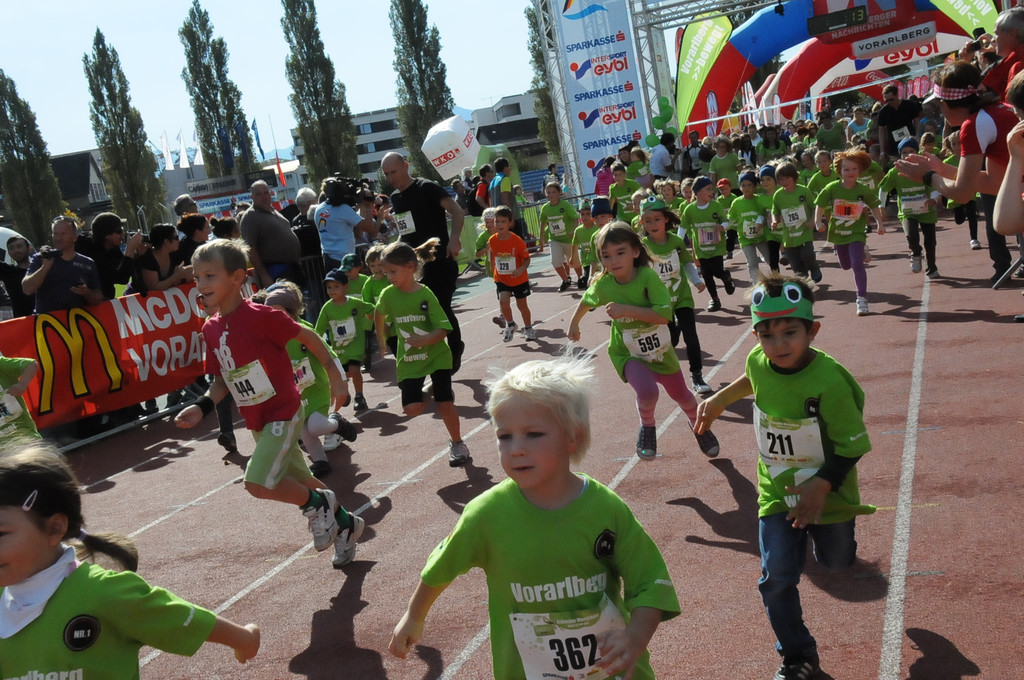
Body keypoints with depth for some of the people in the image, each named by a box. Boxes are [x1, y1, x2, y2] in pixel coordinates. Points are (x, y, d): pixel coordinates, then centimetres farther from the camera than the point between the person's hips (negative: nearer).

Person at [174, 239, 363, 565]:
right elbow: (222, 379, 10)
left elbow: (307, 336, -12)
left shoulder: (261, 315, -21)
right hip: (257, 421, 8)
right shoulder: (211, 329, 1)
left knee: (258, 482, -20)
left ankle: (317, 503, 7)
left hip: (284, 413, -8)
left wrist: (335, 375, -9)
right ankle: (345, 523, 42)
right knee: (298, 481, 20)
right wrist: (202, 407, -6)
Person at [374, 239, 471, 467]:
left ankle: (457, 444, 17)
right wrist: (381, 339, 25)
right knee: (412, 409, -7)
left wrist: (423, 340, -34)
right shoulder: (388, 294, -7)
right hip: (409, 360, 3)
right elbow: (379, 313, 16)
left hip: (437, 356, -3)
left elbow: (442, 330, -19)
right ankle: (430, 390, 25)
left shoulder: (426, 295, -17)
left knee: (444, 403, -6)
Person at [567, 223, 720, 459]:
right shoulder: (602, 285, -18)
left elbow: (664, 314, -32)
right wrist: (574, 324, 19)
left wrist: (626, 309, -36)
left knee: (681, 395, 21)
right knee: (647, 391, -30)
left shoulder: (648, 276, -26)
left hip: (661, 351, 1)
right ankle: (647, 427, 3)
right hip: (628, 354, -1)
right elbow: (586, 301, 5)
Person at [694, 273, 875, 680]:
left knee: (836, 562, 23)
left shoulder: (828, 380, -29)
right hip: (777, 493, 3)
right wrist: (719, 400, 20)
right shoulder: (758, 361, -13)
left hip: (826, 494, -2)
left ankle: (826, 532, 60)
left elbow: (852, 445, -21)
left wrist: (820, 487, -26)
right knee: (777, 578, -5)